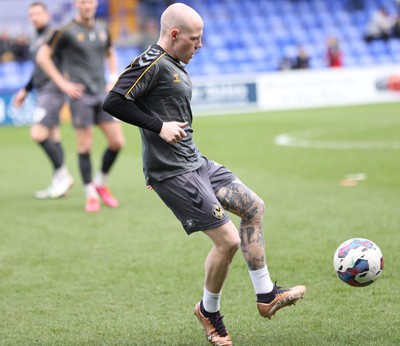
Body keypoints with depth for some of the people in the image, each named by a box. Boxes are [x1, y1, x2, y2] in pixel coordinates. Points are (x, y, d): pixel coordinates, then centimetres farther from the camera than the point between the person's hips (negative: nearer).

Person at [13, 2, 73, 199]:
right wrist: (26, 90, 27)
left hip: (52, 92, -9)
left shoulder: (54, 35, -10)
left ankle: (62, 175, -6)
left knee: (38, 134, -17)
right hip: (42, 92, 9)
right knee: (53, 138, 9)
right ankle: (59, 184, 13)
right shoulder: (37, 40, 18)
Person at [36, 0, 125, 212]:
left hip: (102, 95, 5)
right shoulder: (66, 31, -5)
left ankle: (101, 183, 20)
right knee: (85, 146, -4)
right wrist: (63, 83, -8)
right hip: (80, 95, -5)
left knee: (117, 142, -1)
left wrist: (113, 79, 14)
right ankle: (91, 195, 9)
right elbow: (42, 56, -4)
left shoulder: (102, 30, 11)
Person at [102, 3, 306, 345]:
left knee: (253, 206, 12)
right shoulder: (151, 64, -15)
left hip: (194, 162, 11)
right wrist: (159, 126, -21)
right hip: (172, 173, -11)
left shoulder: (176, 65, 15)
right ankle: (209, 311, 14)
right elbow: (113, 101, -23)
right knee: (228, 240, -10)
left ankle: (266, 295, 19)